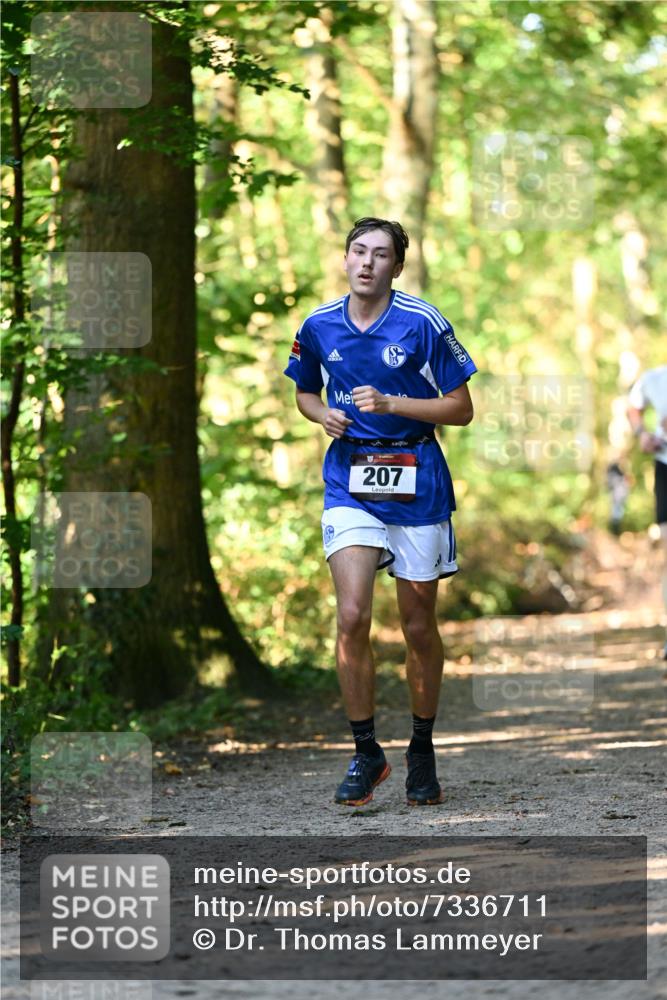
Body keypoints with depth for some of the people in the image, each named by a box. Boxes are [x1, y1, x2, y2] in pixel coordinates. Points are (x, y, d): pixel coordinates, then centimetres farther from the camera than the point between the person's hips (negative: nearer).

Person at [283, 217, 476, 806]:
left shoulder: (423, 324, -8)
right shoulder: (319, 327, 3)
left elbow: (461, 408, -5)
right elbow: (305, 392, 20)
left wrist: (390, 404, -17)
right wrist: (323, 415, -3)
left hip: (416, 484, -1)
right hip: (350, 482, 2)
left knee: (419, 626, 7)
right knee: (352, 616, -15)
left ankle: (423, 749, 25)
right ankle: (366, 753, -3)